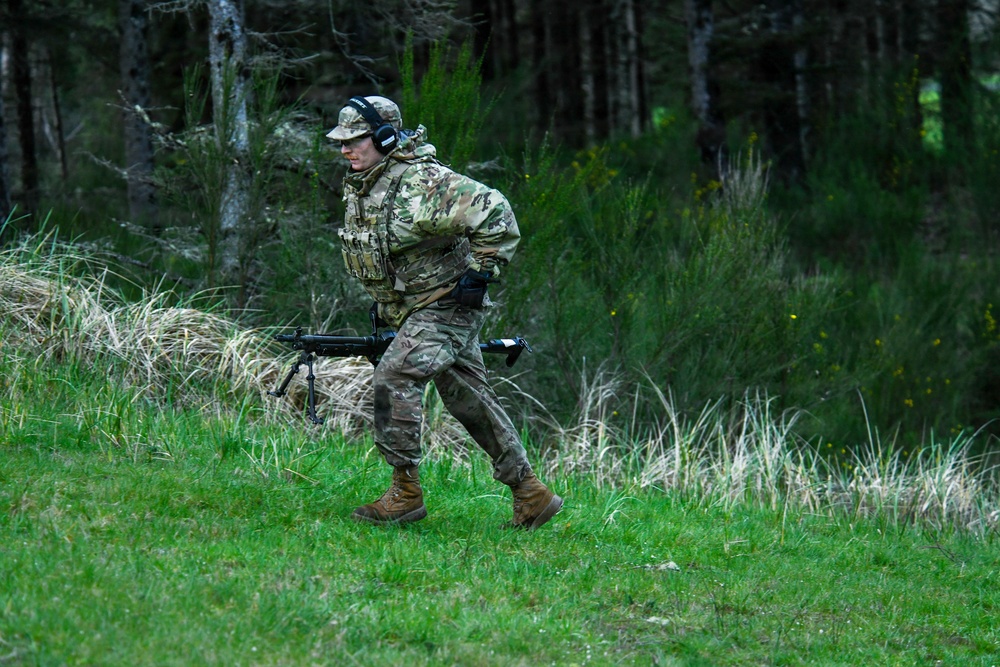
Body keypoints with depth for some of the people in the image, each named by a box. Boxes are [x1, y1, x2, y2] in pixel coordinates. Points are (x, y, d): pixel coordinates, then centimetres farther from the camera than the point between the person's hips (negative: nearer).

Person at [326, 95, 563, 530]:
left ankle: (405, 493, -12)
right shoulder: (359, 187, 6)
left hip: (447, 303, -10)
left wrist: (481, 271, -23)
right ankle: (531, 496, 18)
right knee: (468, 398, 11)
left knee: (393, 379, -20)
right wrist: (382, 297, 21)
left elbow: (494, 212, -27)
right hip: (411, 307, 10)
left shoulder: (421, 183, -23)